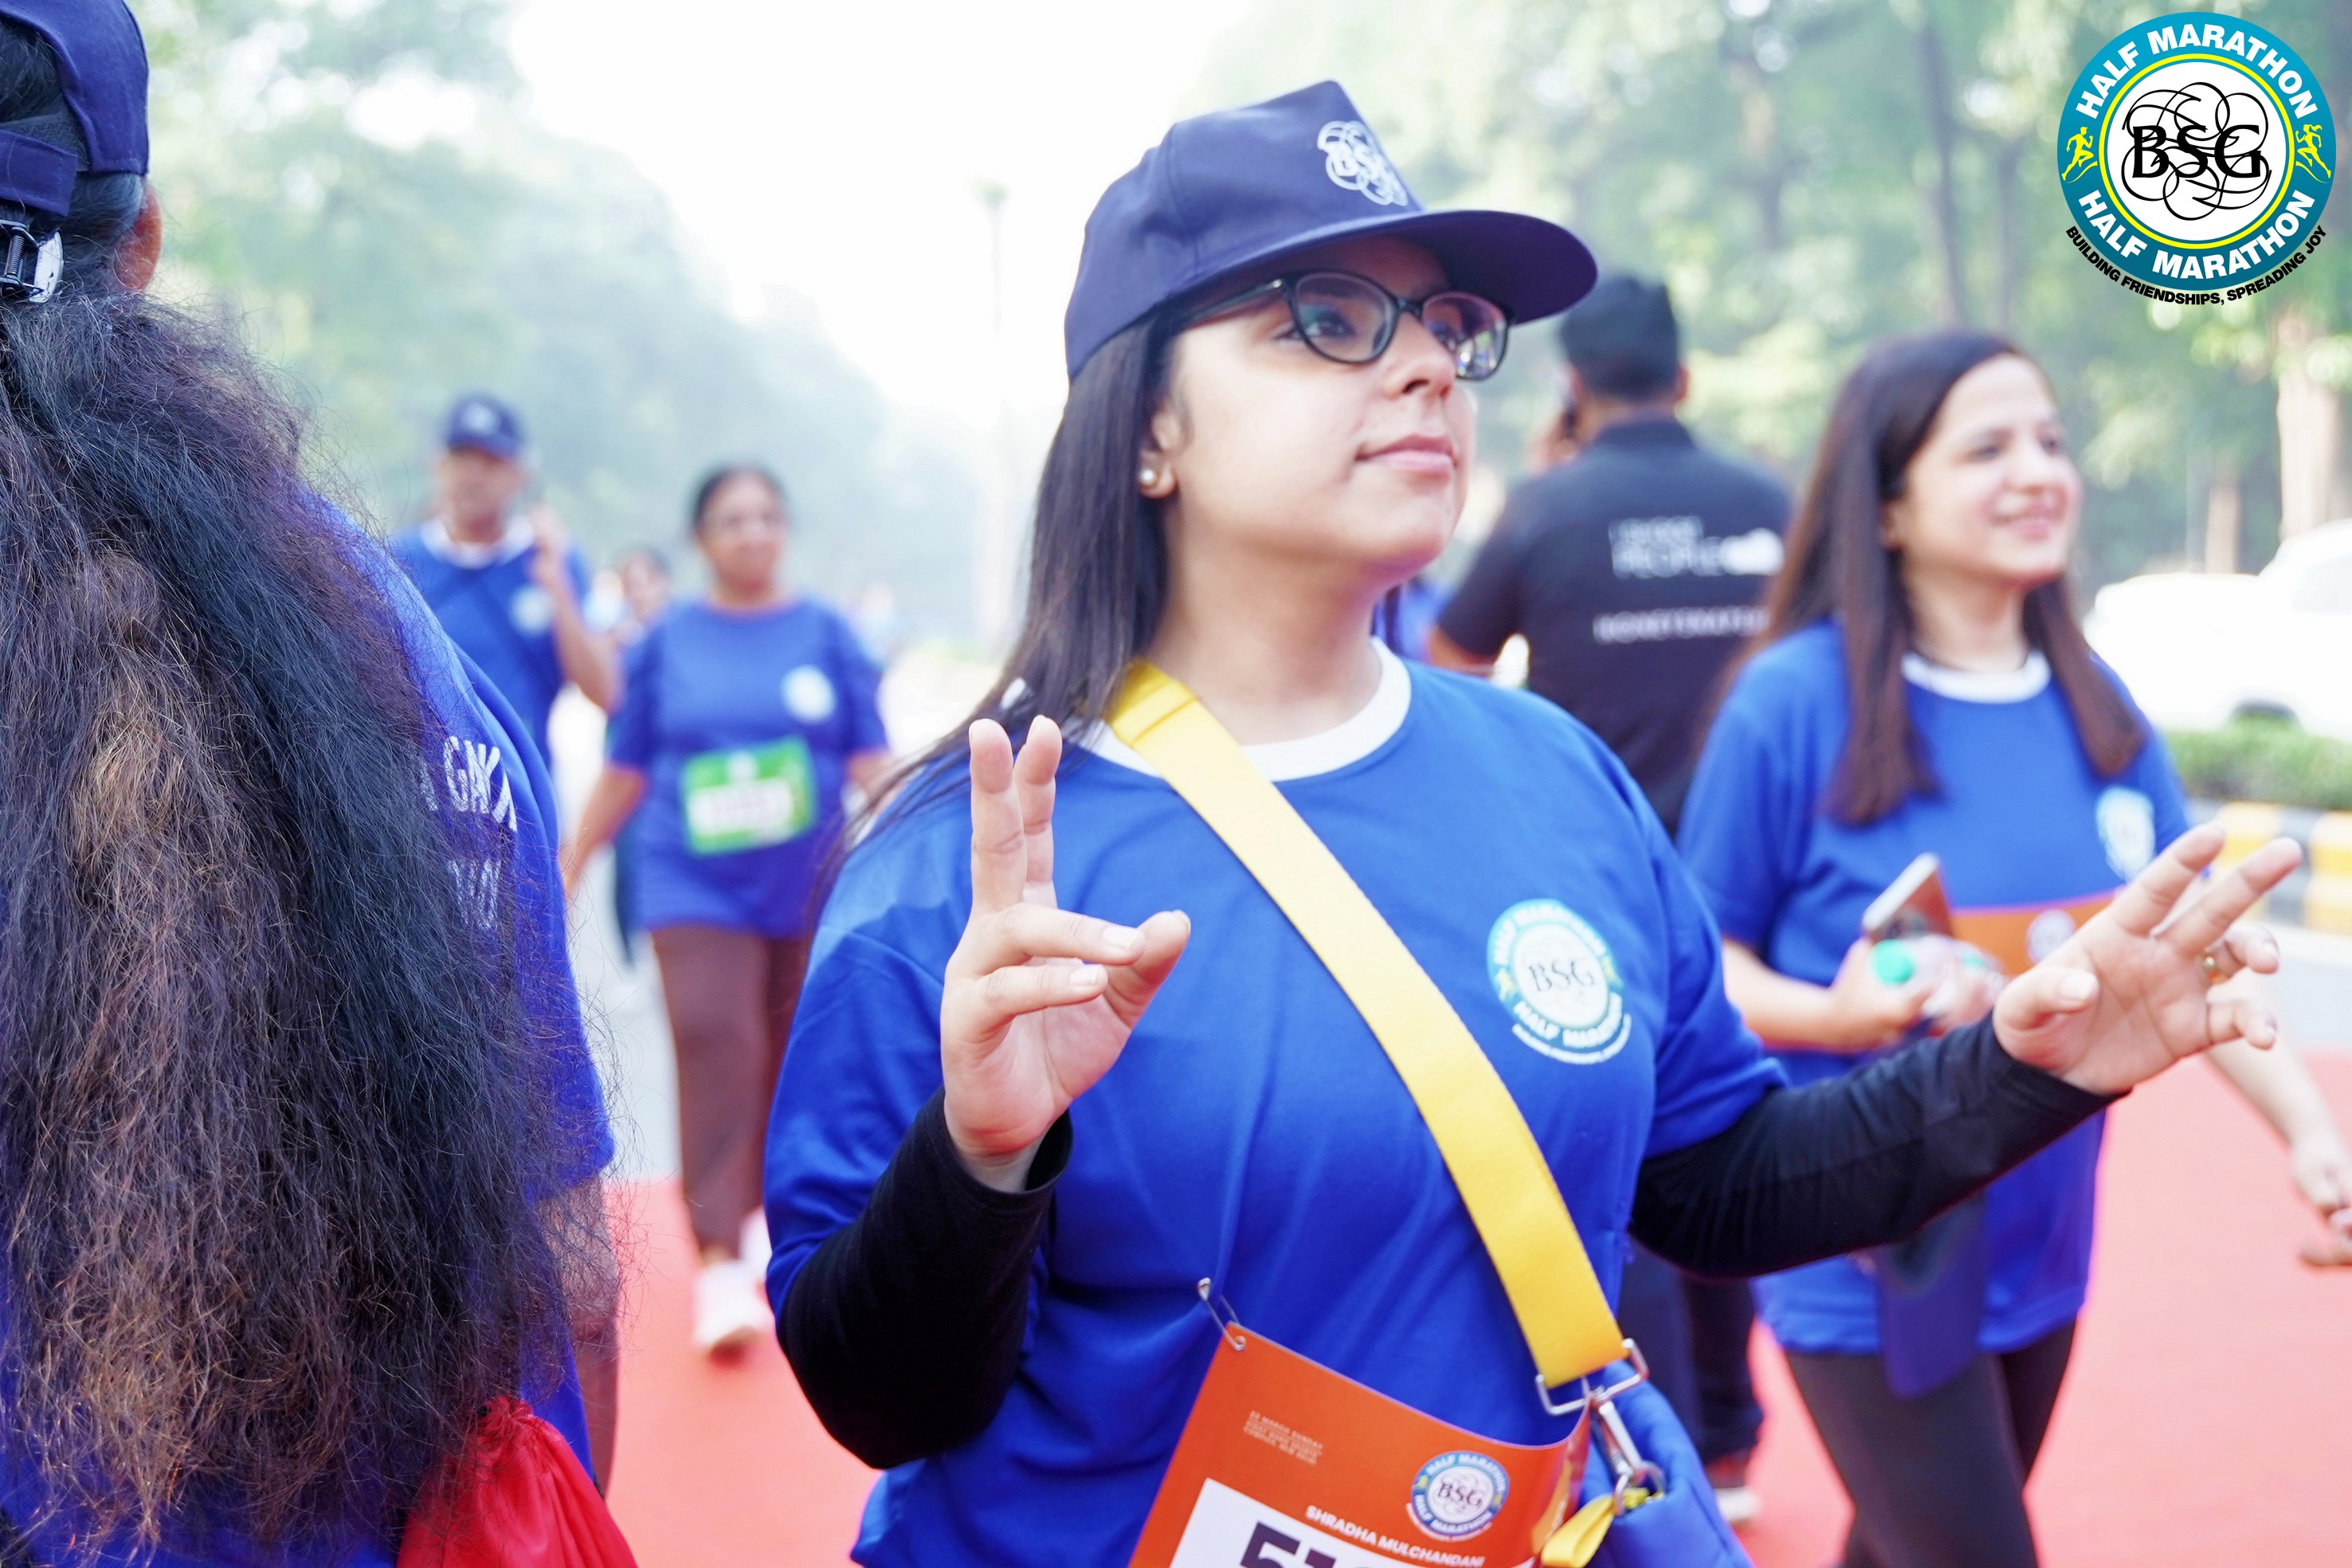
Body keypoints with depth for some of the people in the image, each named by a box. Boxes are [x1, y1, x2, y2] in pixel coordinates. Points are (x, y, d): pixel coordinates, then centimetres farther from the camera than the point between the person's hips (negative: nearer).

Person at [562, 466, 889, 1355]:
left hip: (812, 885, 1)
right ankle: (718, 1264, -14)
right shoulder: (668, 642, 4)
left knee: (790, 1062, 8)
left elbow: (871, 763, 4)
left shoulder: (825, 633, 4)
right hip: (697, 886, -1)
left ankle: (764, 1212, 30)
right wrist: (570, 866, 11)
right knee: (714, 1049, -14)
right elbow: (624, 771, 10)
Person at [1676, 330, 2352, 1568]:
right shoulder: (1800, 699, -15)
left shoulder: (2096, 703, 2)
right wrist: (1831, 1014, -27)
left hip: (2040, 1254, 6)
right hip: (1869, 1266, -6)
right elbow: (1703, 960, -9)